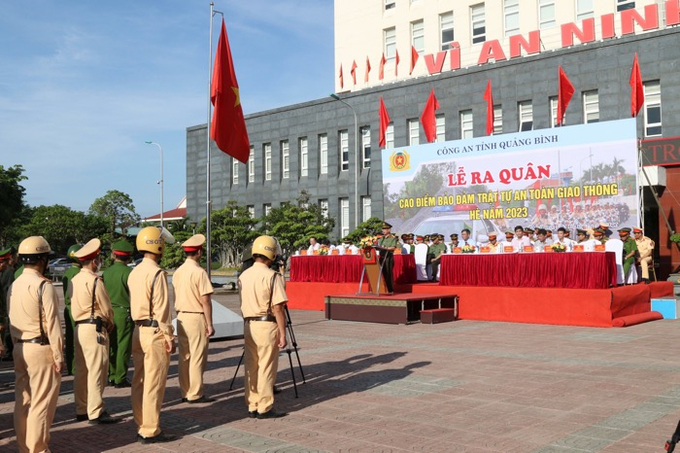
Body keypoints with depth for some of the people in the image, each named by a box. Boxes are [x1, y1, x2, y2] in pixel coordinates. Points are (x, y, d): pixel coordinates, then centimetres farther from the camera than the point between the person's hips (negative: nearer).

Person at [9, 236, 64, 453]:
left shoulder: (14, 285, 9)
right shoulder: (43, 285, -14)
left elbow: (12, 320, 11)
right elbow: (52, 323, -16)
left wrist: (17, 346, 16)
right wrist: (59, 355, -12)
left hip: (20, 349, 8)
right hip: (41, 348, -8)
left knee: (22, 400, 14)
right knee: (42, 402, 1)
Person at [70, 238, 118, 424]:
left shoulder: (74, 280, 11)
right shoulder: (94, 281, -15)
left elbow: (75, 306, 15)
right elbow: (106, 307, -12)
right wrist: (110, 323, 8)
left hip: (79, 328, 9)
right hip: (95, 329, -9)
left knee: (81, 371, 13)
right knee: (96, 371, -4)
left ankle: (81, 410, 21)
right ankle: (96, 412, -1)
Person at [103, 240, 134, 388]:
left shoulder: (106, 272, 5)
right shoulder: (128, 272, -12)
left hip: (109, 313, 6)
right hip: (124, 313, -6)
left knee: (112, 346, 13)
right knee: (123, 346, -1)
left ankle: (112, 376, 19)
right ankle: (120, 379, 1)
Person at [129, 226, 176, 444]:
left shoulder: (134, 272, 10)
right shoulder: (157, 273, -16)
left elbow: (134, 303, 13)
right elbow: (161, 308, -18)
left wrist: (139, 323, 17)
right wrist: (168, 336, -13)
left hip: (138, 331, 9)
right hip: (154, 332, -9)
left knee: (139, 381, 13)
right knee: (153, 384, -2)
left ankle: (141, 426, 21)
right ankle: (150, 431, 4)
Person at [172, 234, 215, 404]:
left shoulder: (178, 271, 8)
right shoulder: (199, 272, -14)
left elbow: (176, 297, 13)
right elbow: (205, 300, -15)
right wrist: (210, 324, -12)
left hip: (181, 317, 8)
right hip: (196, 317, -8)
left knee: (184, 356, 12)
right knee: (197, 356, -1)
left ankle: (185, 392, 19)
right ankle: (195, 394, 3)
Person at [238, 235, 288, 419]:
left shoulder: (243, 276, 8)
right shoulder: (272, 276, -13)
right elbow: (277, 308, -16)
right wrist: (282, 333, -12)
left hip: (249, 325, 7)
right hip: (267, 326, -7)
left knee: (251, 368, 12)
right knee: (266, 368, 0)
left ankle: (252, 406, 18)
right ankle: (265, 408, 6)